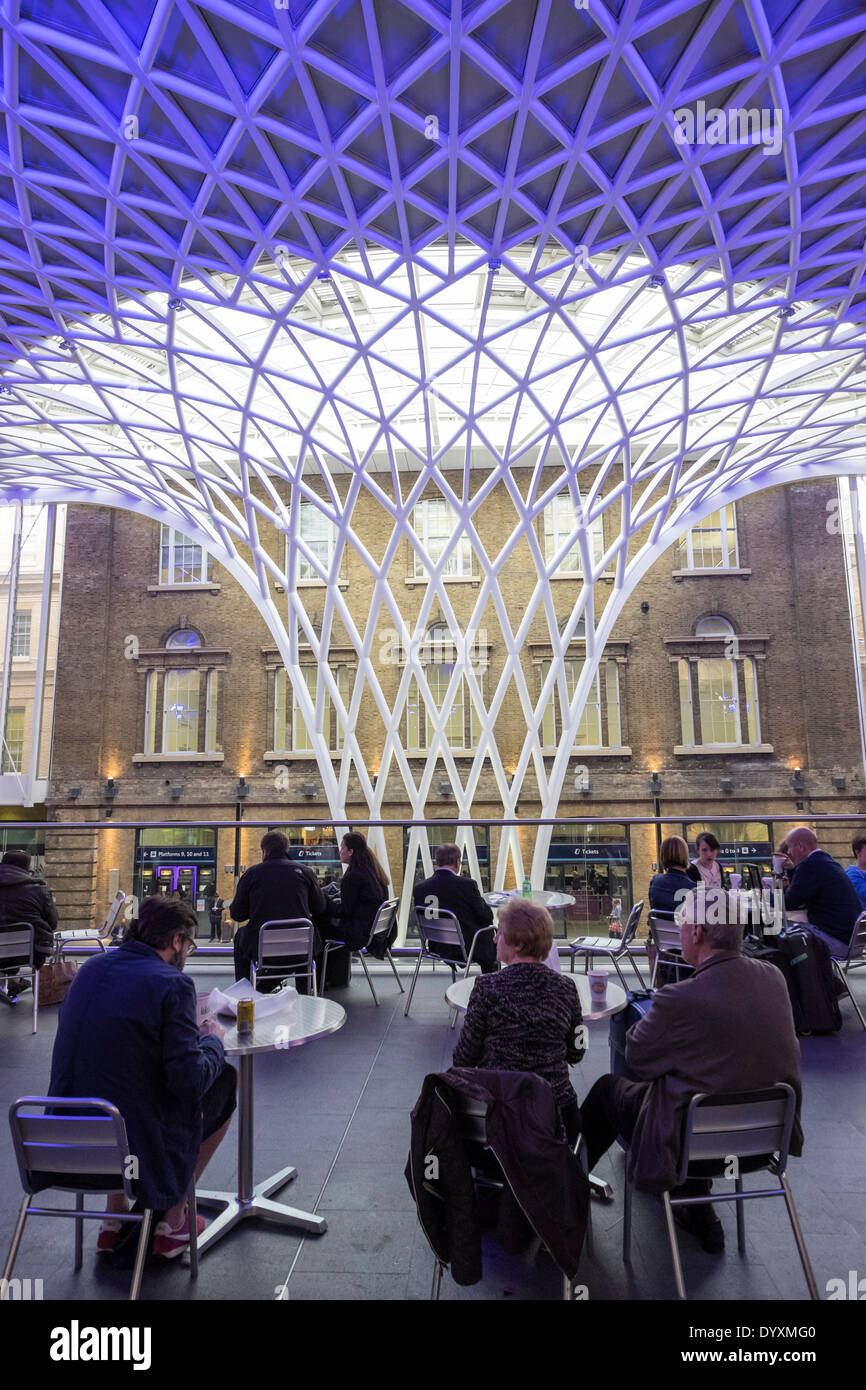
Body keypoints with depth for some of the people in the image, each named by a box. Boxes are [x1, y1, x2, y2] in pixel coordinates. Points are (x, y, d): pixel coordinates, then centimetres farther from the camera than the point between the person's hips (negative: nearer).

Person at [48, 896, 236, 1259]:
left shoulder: (91, 967, 2)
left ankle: (114, 1219, 34)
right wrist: (212, 1040, 0)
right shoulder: (172, 983, -19)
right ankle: (172, 1220, 23)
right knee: (225, 1082, 14)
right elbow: (190, 1080, -21)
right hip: (137, 1142, -7)